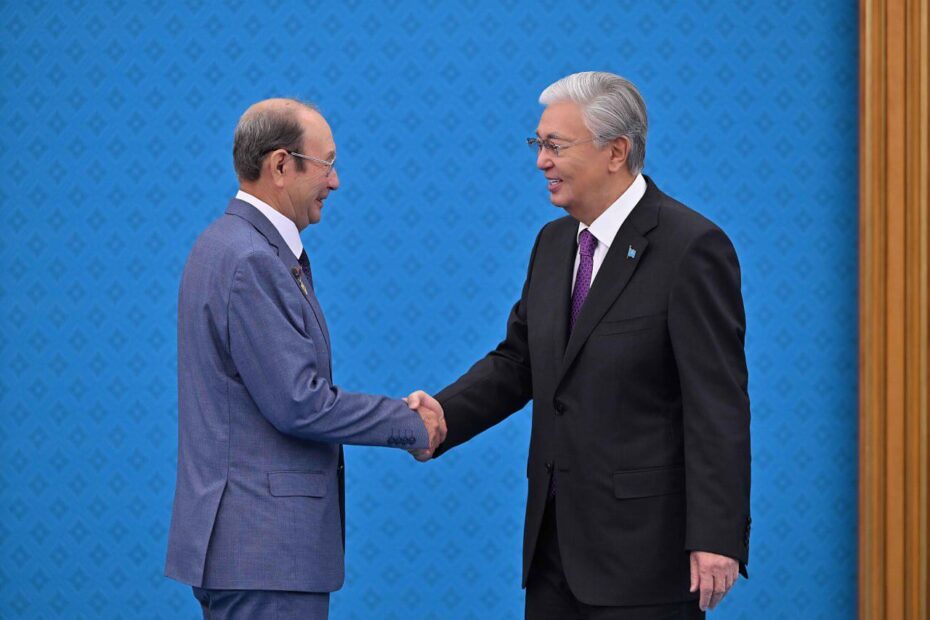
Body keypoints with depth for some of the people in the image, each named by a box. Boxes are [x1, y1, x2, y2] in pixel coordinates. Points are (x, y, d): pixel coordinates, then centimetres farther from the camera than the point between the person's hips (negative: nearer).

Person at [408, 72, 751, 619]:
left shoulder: (690, 247, -13)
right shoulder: (555, 243, 12)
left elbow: (719, 406, -16)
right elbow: (518, 359, 16)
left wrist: (716, 538, -21)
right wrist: (444, 414, -3)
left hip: (644, 542, -8)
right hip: (556, 535, 8)